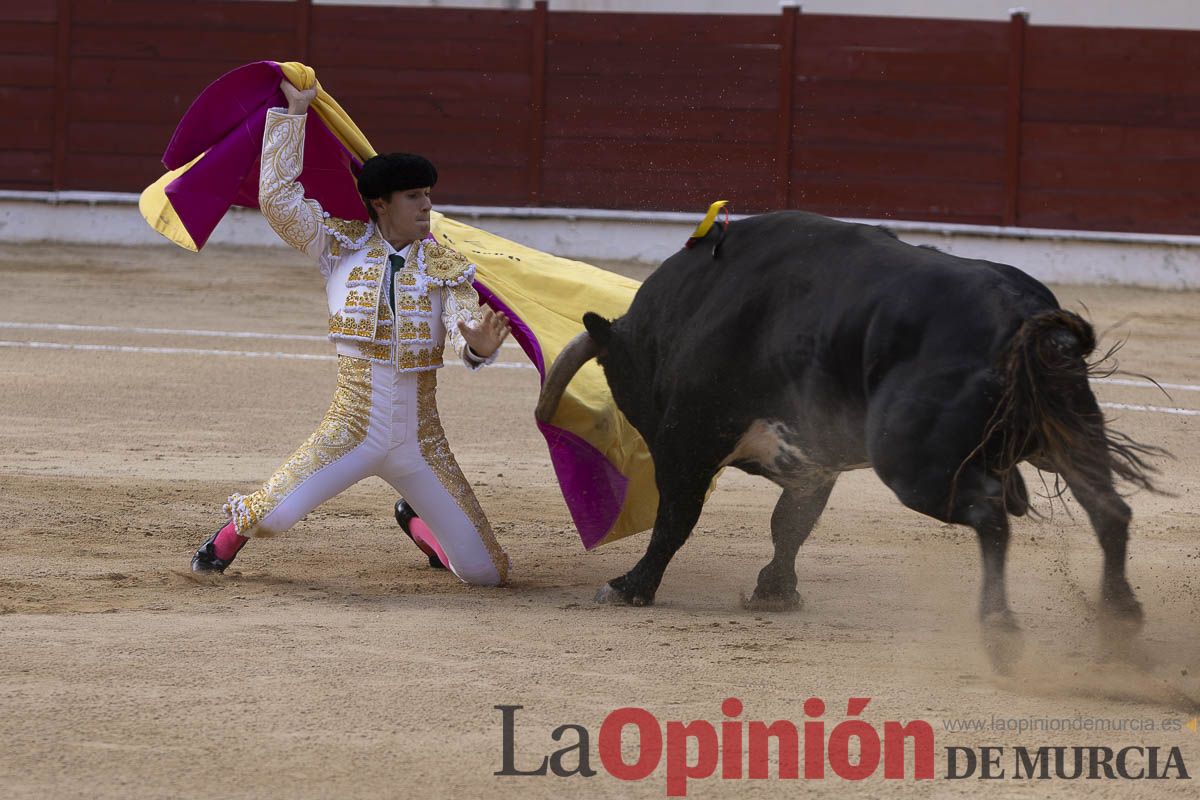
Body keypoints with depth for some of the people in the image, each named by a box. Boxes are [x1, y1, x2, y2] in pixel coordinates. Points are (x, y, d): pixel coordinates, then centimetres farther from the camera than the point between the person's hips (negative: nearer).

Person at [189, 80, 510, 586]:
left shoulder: (445, 266, 4)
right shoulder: (343, 247, 1)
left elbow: (464, 328, -11)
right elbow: (277, 196, -7)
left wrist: (477, 343, -36)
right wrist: (293, 111, -6)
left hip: (419, 442, 2)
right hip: (351, 429, -2)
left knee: (486, 572, 2)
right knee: (271, 515, -27)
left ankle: (419, 525, 38)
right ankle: (234, 531, 14)